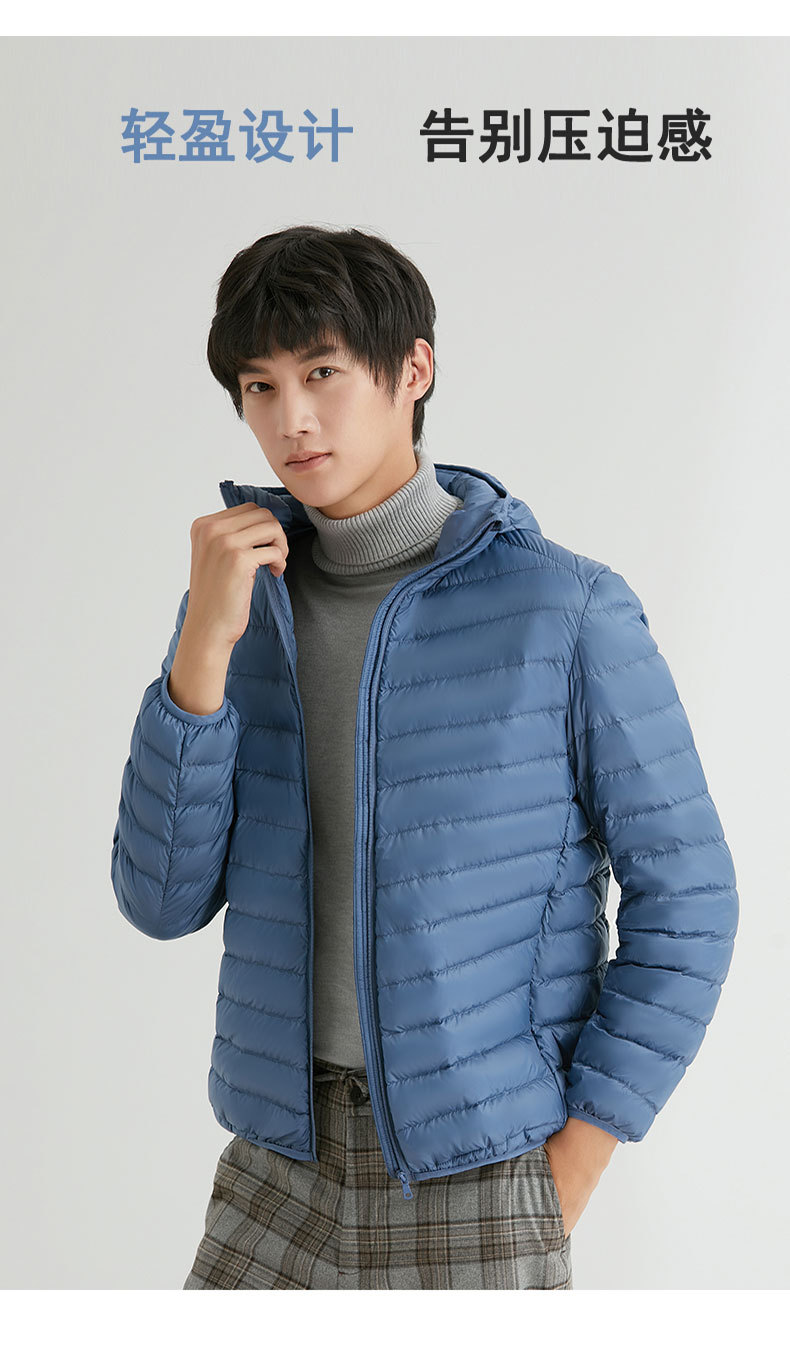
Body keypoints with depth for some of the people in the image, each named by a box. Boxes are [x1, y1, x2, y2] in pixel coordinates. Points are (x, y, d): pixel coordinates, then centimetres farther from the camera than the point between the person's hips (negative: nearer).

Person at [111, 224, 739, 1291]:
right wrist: (205, 642, -17)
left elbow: (686, 901, -7)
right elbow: (164, 901, -5)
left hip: (482, 1175, -4)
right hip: (279, 1173, 4)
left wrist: (564, 1177, -9)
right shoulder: (240, 605, 2)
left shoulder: (568, 609, -12)